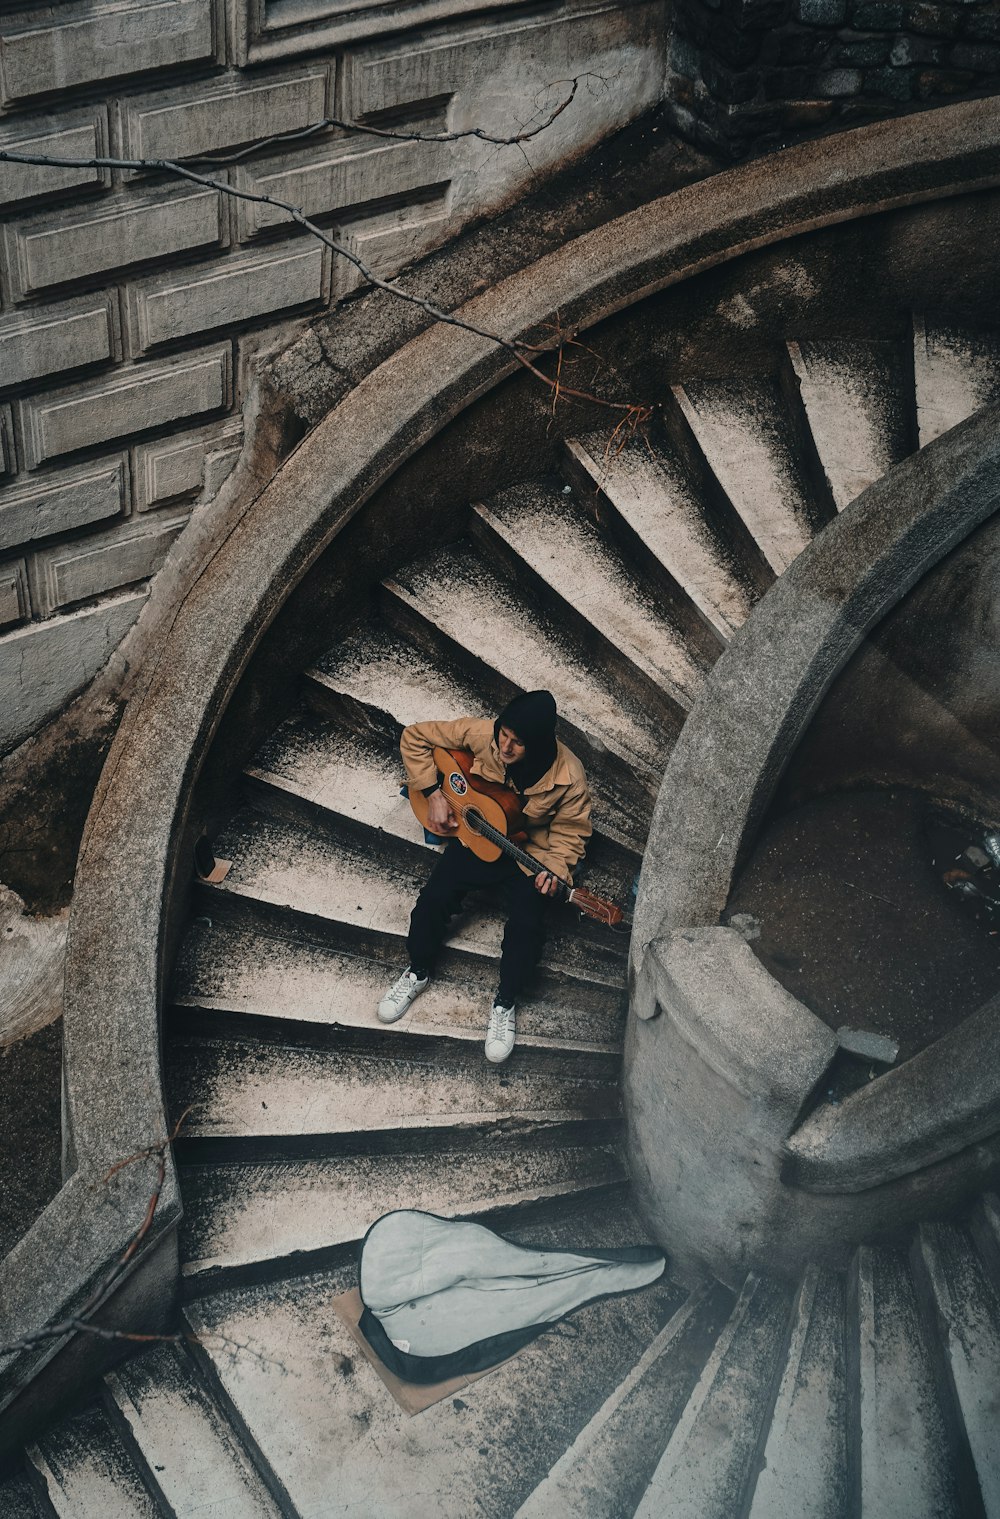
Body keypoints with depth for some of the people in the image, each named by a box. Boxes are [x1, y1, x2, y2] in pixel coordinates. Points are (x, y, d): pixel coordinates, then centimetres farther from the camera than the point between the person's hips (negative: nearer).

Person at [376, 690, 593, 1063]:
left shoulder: (567, 777, -27)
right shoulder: (480, 733, -24)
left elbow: (570, 831, -10)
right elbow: (414, 738, -11)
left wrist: (553, 868, -28)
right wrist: (433, 793, -16)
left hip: (531, 854, -2)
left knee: (528, 925, -22)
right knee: (434, 899, -18)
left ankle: (505, 1002, 5)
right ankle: (417, 972, 12)